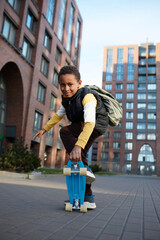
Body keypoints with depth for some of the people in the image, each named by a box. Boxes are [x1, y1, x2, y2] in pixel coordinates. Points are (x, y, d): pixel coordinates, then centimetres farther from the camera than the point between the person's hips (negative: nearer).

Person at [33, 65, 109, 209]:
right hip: (82, 128, 9)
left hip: (97, 126, -9)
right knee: (80, 156, 4)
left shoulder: (87, 96, -29)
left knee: (65, 132, -26)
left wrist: (78, 145, -54)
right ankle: (88, 199, 12)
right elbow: (59, 114, 16)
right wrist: (45, 129, 17)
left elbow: (90, 123, -43)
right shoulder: (66, 98, -3)